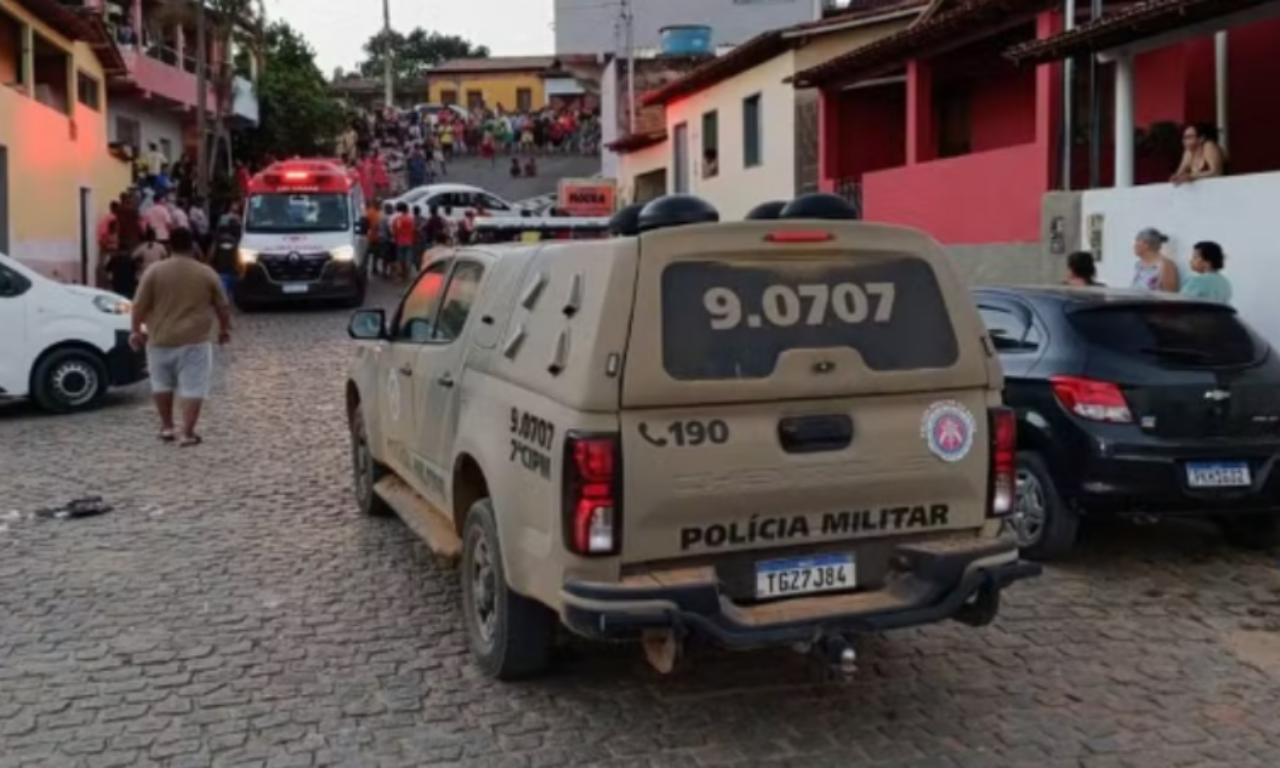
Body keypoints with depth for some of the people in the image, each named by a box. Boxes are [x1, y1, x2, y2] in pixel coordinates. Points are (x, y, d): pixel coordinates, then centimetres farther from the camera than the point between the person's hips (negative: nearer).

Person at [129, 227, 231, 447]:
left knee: (162, 384, 20)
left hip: (160, 339, 1)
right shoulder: (207, 273, -2)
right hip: (195, 340, -1)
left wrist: (136, 330, 10)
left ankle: (166, 427, 24)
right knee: (193, 387, 1)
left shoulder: (154, 272, -4)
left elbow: (140, 305, -3)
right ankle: (187, 433, -4)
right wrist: (224, 329, 20)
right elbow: (222, 306, 5)